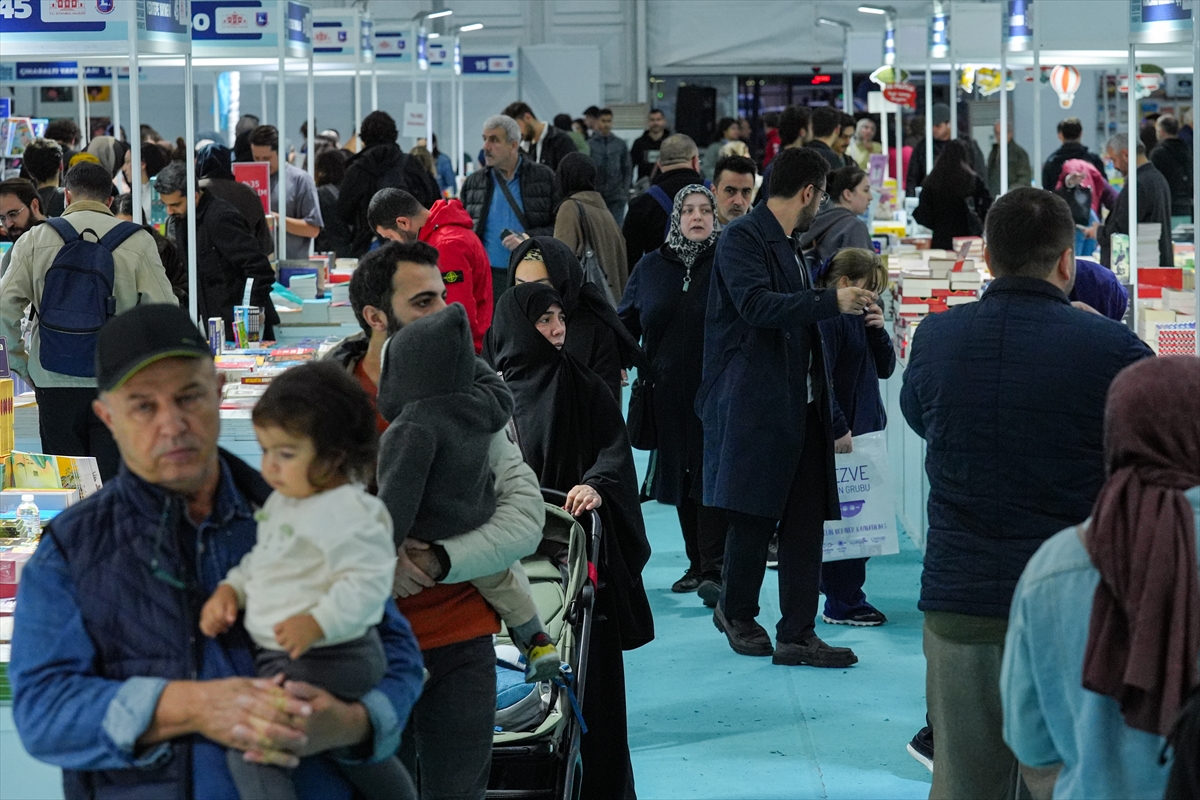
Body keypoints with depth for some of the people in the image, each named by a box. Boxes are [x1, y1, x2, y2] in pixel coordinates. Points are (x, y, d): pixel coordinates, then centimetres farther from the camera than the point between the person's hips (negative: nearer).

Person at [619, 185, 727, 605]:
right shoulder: (651, 267, 11)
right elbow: (626, 322, 16)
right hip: (669, 392, 4)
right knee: (681, 477, 10)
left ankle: (714, 570, -11)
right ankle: (697, 564, 20)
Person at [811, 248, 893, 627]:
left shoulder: (859, 317, 15)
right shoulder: (826, 318, -14)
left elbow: (885, 369, 16)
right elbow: (821, 379, -20)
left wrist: (878, 330, 0)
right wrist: (839, 429, -22)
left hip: (867, 430, 9)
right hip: (840, 436, -9)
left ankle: (846, 595, 20)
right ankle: (842, 604, 2)